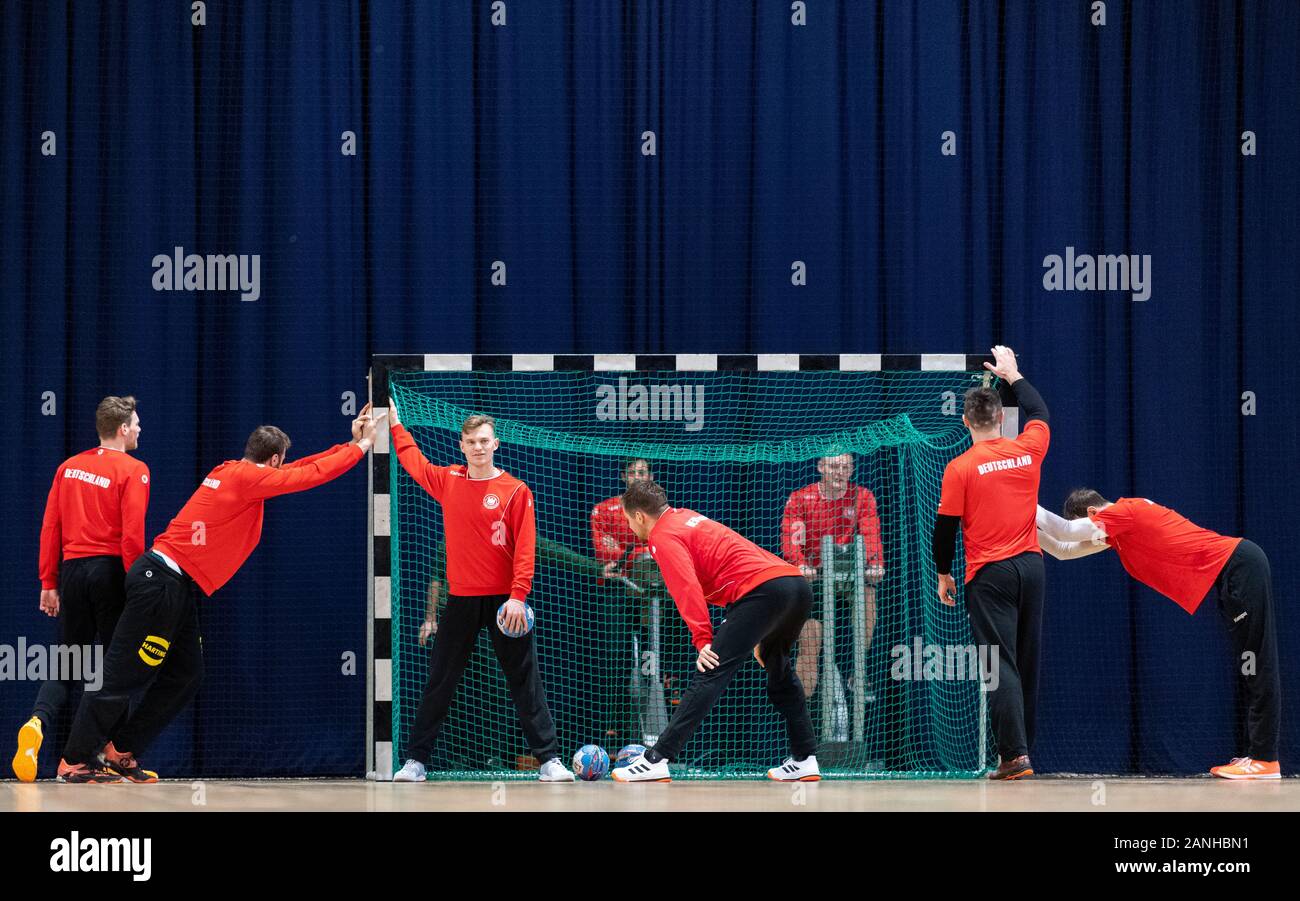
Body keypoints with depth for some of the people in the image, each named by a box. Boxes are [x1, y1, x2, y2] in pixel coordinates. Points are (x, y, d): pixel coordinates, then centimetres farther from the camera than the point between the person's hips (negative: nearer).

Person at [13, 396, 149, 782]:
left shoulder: (69, 467, 11)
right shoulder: (133, 470, -5)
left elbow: (50, 527, 8)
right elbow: (132, 534, -13)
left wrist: (49, 582, 12)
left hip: (72, 569, 5)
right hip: (111, 570, -5)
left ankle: (37, 722, -16)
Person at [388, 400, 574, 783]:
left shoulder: (515, 491, -5)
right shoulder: (447, 481, 6)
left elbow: (525, 548, -9)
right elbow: (412, 459, 25)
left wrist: (518, 596, -17)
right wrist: (394, 422, 27)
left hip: (504, 602, -3)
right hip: (461, 600, 3)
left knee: (525, 682, -1)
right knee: (439, 683, 6)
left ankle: (549, 759, 0)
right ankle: (415, 761, 12)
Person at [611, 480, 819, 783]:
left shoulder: (664, 536, 3)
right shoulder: (687, 517, 30)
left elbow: (687, 588, -14)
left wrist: (702, 639, -20)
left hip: (761, 591, -9)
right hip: (797, 584, 9)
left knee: (710, 675, -13)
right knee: (779, 670, 28)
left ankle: (656, 761, -17)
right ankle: (804, 760, 26)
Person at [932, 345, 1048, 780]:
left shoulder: (959, 468, -8)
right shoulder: (1028, 451, 2)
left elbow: (945, 527, -2)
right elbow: (1039, 413, 24)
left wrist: (943, 574, 12)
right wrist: (1013, 375, 37)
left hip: (989, 575, -4)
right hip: (1030, 565, 4)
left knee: (1001, 665, -7)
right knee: (1026, 661, 11)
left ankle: (1015, 754, -17)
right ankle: (1021, 749, 17)